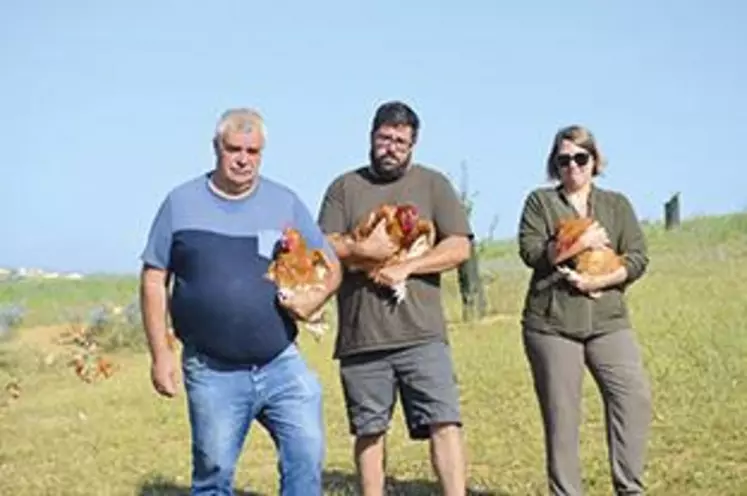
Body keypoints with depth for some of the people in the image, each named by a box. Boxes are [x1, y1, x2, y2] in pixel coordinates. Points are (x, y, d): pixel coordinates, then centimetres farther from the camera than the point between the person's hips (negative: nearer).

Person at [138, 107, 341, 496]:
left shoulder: (285, 203, 6)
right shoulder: (181, 203, 4)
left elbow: (330, 266, 10)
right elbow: (153, 279, 5)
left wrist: (316, 297, -13)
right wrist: (160, 353, -2)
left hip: (282, 365, 1)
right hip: (212, 373, -1)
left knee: (307, 456, -9)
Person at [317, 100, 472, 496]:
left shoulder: (433, 184, 9)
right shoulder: (344, 187, 11)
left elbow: (459, 247, 1)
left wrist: (406, 266, -11)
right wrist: (361, 249, -17)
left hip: (422, 333, -1)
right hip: (360, 336, 1)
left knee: (444, 423, -8)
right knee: (368, 431, 9)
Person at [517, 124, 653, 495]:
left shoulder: (617, 204, 13)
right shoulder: (540, 201, 8)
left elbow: (637, 259, 3)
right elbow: (530, 251, -6)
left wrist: (597, 281, -11)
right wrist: (580, 243, -11)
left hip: (608, 322, 2)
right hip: (551, 324, -1)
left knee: (635, 397, -15)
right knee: (560, 415, 0)